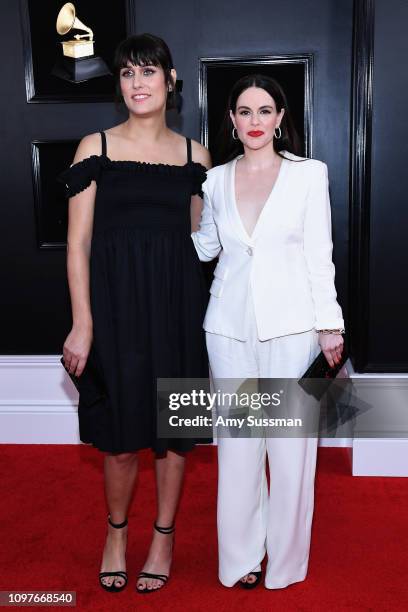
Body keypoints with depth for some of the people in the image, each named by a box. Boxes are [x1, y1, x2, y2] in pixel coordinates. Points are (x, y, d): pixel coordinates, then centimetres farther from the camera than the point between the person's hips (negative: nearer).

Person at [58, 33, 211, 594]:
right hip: (115, 300, -2)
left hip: (177, 301, 2)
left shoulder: (194, 154, 7)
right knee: (122, 434, 5)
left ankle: (164, 536, 31)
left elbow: (198, 238, 12)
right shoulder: (96, 147, 0)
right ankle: (116, 532, 33)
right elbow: (79, 242, -3)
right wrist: (82, 325, -9)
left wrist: (200, 309, 4)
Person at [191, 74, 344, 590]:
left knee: (290, 444, 4)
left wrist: (329, 324, -4)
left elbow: (319, 254, -1)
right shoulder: (216, 179, 8)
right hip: (230, 327, 3)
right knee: (237, 441, 9)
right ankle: (241, 556, 27)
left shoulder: (309, 173, 0)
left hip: (291, 326, -2)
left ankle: (286, 558, 24)